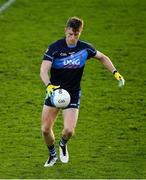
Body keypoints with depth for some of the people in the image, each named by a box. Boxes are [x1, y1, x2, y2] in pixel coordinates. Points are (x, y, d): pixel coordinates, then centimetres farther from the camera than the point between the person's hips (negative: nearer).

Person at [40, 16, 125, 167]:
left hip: (73, 94, 0)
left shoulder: (85, 48, -7)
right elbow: (43, 70, -23)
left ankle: (63, 144, 22)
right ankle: (52, 155, 29)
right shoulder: (54, 48, -15)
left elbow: (102, 57, 13)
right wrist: (49, 85, -42)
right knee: (45, 129, -1)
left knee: (69, 130, -16)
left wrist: (115, 72, 1)